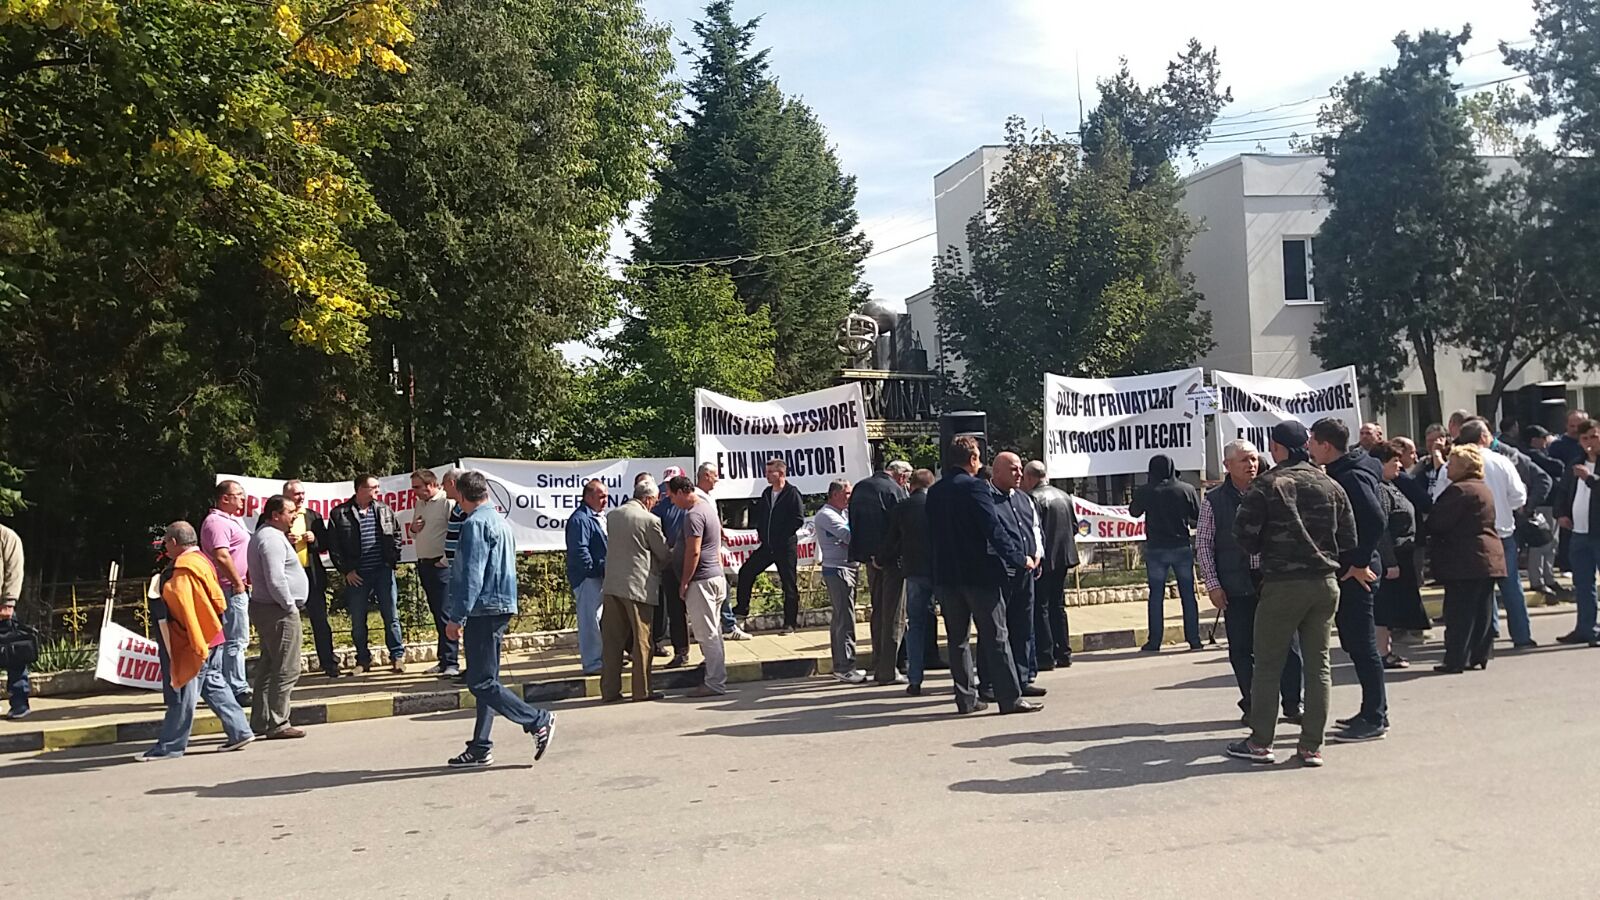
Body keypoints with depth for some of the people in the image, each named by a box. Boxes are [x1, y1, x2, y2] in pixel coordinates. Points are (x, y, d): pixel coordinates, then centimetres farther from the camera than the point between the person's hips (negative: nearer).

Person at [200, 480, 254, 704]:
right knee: (236, 640, -9)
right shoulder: (216, 522, -14)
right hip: (231, 589, -11)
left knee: (237, 640, 15)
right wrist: (238, 583, -19)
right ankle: (238, 690, -6)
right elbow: (221, 556, -24)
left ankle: (237, 686, 22)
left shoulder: (234, 520, 19)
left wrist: (247, 581, 20)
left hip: (238, 587, 11)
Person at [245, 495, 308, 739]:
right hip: (279, 611, -11)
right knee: (286, 670, -7)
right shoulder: (272, 538, -16)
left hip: (264, 608, 11)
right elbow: (276, 580, -24)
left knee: (268, 668, 15)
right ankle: (277, 724, -4)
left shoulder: (262, 535, 18)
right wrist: (290, 606, -15)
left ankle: (260, 721, 21)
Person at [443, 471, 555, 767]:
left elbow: (471, 576, -20)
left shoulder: (475, 523, -13)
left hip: (484, 609, -10)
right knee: (486, 680, 12)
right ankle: (480, 749, 16)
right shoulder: (501, 520, 17)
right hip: (502, 607, 10)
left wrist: (456, 617, -18)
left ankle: (539, 721, -7)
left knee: (481, 682, -7)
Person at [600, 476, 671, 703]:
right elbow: (663, 553, -1)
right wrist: (659, 568, 22)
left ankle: (609, 690, 14)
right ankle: (642, 690, 10)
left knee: (611, 641, 10)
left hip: (611, 585, 6)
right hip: (638, 586, -5)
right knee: (642, 641, 5)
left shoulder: (612, 515, 7)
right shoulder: (650, 520, -11)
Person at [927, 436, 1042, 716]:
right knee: (995, 637, -1)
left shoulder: (934, 491, 9)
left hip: (946, 576, 6)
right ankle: (1010, 698, 1)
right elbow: (994, 530, -16)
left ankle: (965, 698, 13)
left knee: (957, 638, 10)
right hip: (980, 574, -6)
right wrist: (1019, 558, -8)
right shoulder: (975, 487, -12)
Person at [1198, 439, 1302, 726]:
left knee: (1287, 642, 2)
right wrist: (1212, 584, -4)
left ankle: (1292, 704, 14)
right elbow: (1203, 544, 2)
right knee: (1241, 648, 5)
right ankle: (1251, 705, 17)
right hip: (1236, 586, -1)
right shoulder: (1213, 500, 1)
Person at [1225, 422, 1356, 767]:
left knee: (1268, 664, 4)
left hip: (1282, 585, -4)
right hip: (1325, 584, 5)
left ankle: (1260, 742, 9)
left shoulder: (1266, 485, -9)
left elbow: (1245, 534, -10)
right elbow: (1348, 540, 8)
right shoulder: (1330, 486, 6)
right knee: (1318, 664, 9)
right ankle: (1311, 746, 10)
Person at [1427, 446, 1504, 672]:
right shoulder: (1484, 489, 17)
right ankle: (1479, 656, 16)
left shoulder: (1459, 490, -15)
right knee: (1482, 610, 12)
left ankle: (1456, 659, -4)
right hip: (1490, 558, 9)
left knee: (1459, 612, -6)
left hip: (1466, 561, -9)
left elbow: (1438, 522, -17)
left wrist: (1426, 529, 4)